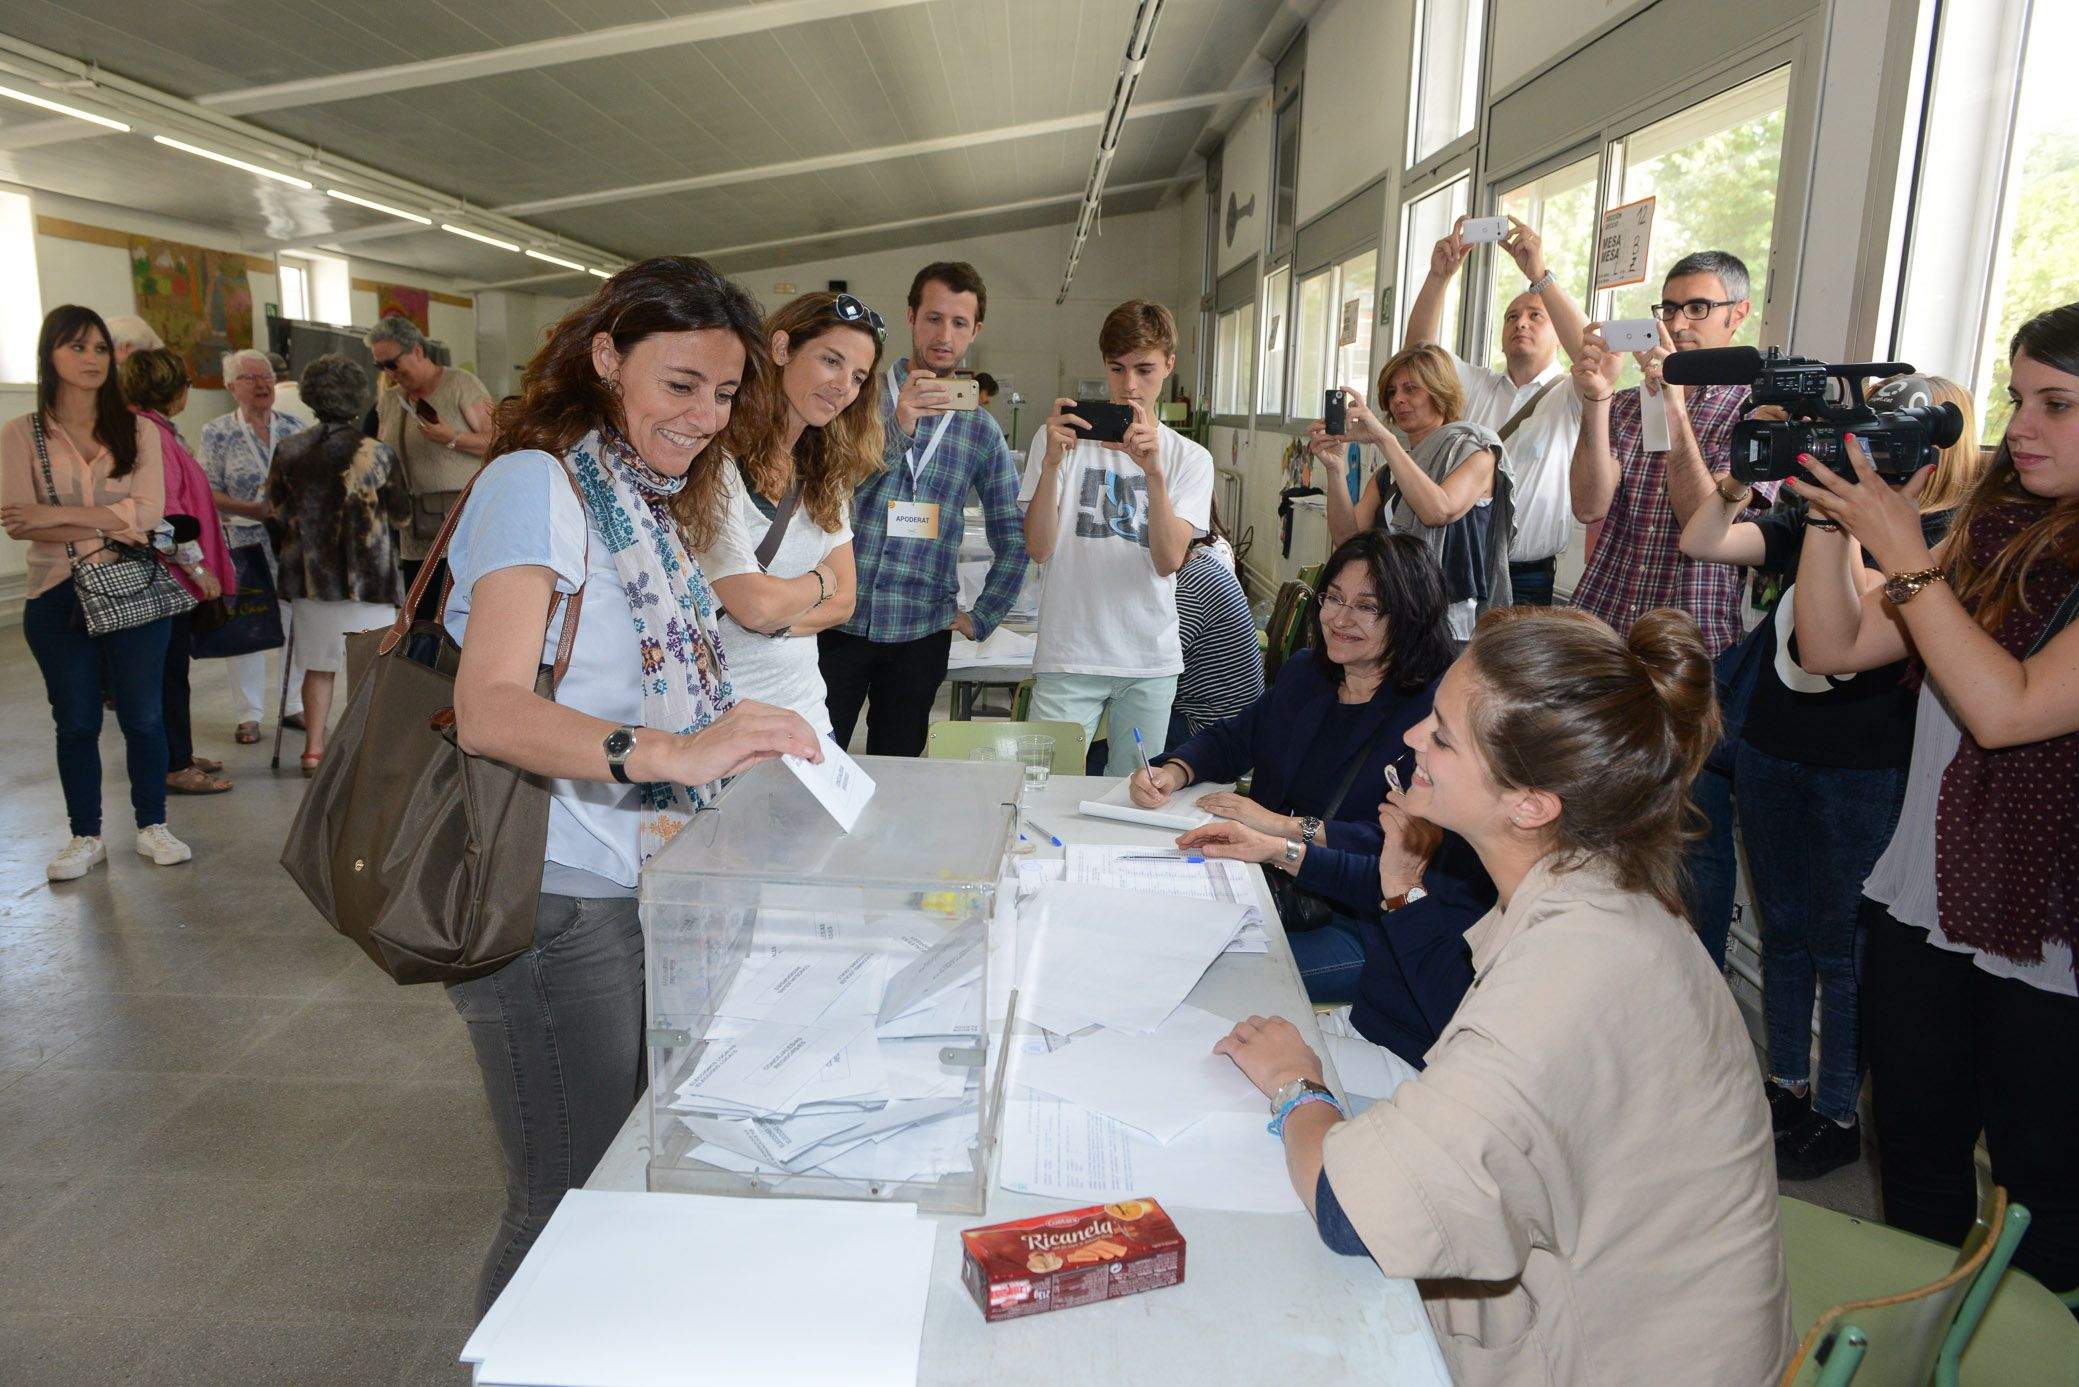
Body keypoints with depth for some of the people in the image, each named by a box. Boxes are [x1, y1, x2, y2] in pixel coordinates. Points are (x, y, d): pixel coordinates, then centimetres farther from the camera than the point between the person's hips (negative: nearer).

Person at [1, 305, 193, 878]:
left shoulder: (137, 428, 2)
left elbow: (149, 512, -10)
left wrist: (56, 515, -15)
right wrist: (108, 528, -14)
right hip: (57, 595, 0)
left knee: (143, 716, 5)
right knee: (76, 721, 8)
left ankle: (153, 826, 19)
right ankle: (86, 837, 20)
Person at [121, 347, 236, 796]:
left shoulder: (157, 431, 15)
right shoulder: (150, 435, -18)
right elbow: (165, 511, -22)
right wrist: (197, 566, -18)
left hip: (174, 576, 11)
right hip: (168, 574, -11)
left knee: (172, 667, 17)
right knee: (169, 669, -3)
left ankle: (178, 754, 26)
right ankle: (174, 767, 4)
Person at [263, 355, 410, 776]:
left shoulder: (287, 452, 1)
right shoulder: (375, 453, -11)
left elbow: (275, 517, 6)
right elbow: (401, 514, -1)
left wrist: (294, 555, 21)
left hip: (309, 579, 4)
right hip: (366, 579, -4)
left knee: (318, 666, 13)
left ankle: (314, 750, 17)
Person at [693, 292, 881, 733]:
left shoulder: (824, 474, 8)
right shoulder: (718, 459, -16)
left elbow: (844, 601, 5)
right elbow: (754, 605, -22)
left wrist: (774, 623, -13)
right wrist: (819, 581, -3)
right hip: (718, 710, -6)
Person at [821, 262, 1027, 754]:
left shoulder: (982, 430, 7)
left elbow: (1013, 538, 12)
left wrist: (982, 618, 6)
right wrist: (897, 428, -23)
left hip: (920, 633, 2)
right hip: (838, 621, -2)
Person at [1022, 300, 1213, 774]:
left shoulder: (1190, 458, 6)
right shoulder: (1064, 437, 1)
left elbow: (1168, 561, -8)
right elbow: (1039, 549, -7)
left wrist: (1153, 471, -20)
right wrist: (1052, 462, -20)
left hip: (1151, 663, 2)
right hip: (1068, 658, -2)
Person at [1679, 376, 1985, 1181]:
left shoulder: (1949, 535, -9)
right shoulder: (1816, 510, 8)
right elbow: (1701, 542, 2)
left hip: (1866, 769, -6)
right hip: (1771, 749, 6)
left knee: (1841, 946, 4)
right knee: (1783, 930, 16)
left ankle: (1839, 1115, 20)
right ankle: (1788, 1084, 32)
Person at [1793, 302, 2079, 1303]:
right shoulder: (1995, 530, 3)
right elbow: (1832, 648, 3)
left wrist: (1903, 554, -21)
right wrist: (1831, 514, -8)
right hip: (1922, 910, 6)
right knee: (1916, 1163, 20)